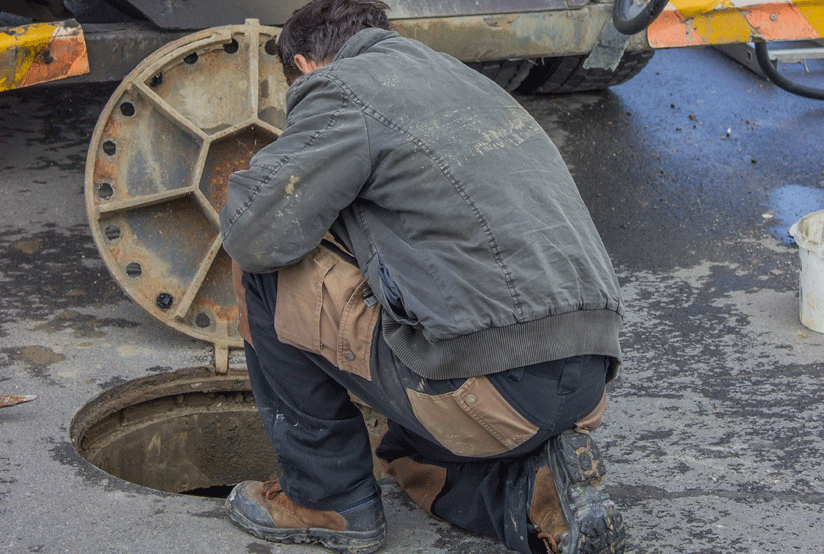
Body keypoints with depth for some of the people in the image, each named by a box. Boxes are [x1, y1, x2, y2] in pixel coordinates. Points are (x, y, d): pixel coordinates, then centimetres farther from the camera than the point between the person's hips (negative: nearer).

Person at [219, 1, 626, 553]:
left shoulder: (342, 88, -3)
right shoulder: (460, 76, 25)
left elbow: (257, 235, -11)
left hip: (492, 386, -9)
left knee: (265, 272, 6)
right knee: (408, 453, 36)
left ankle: (328, 498, 15)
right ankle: (539, 489, 8)